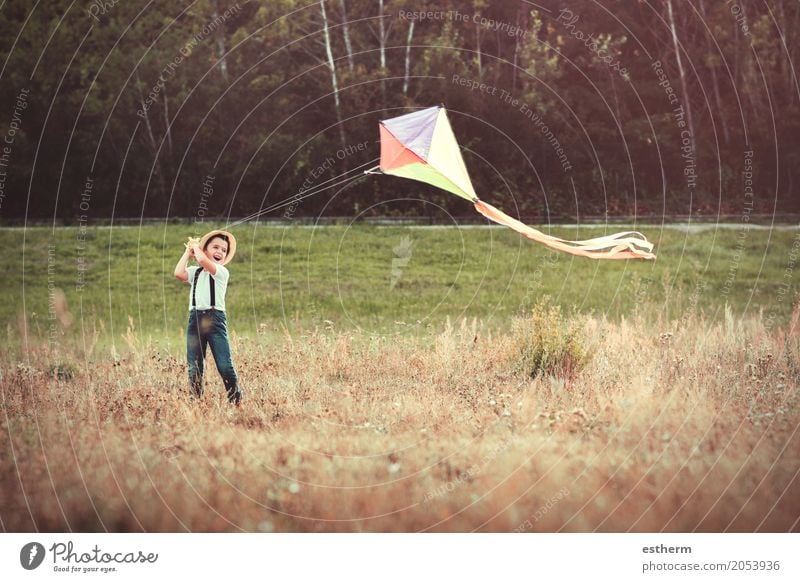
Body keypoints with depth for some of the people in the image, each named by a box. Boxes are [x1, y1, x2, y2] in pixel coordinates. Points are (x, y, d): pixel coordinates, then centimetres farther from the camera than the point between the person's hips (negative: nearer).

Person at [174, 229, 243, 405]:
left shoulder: (222, 271, 1)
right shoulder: (196, 272, 16)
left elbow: (203, 261, -16)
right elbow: (179, 273, -3)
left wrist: (195, 246, 4)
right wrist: (188, 252, 8)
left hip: (215, 318, -4)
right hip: (195, 318, 4)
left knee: (225, 365, -12)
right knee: (194, 367, 1)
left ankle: (236, 401, -4)